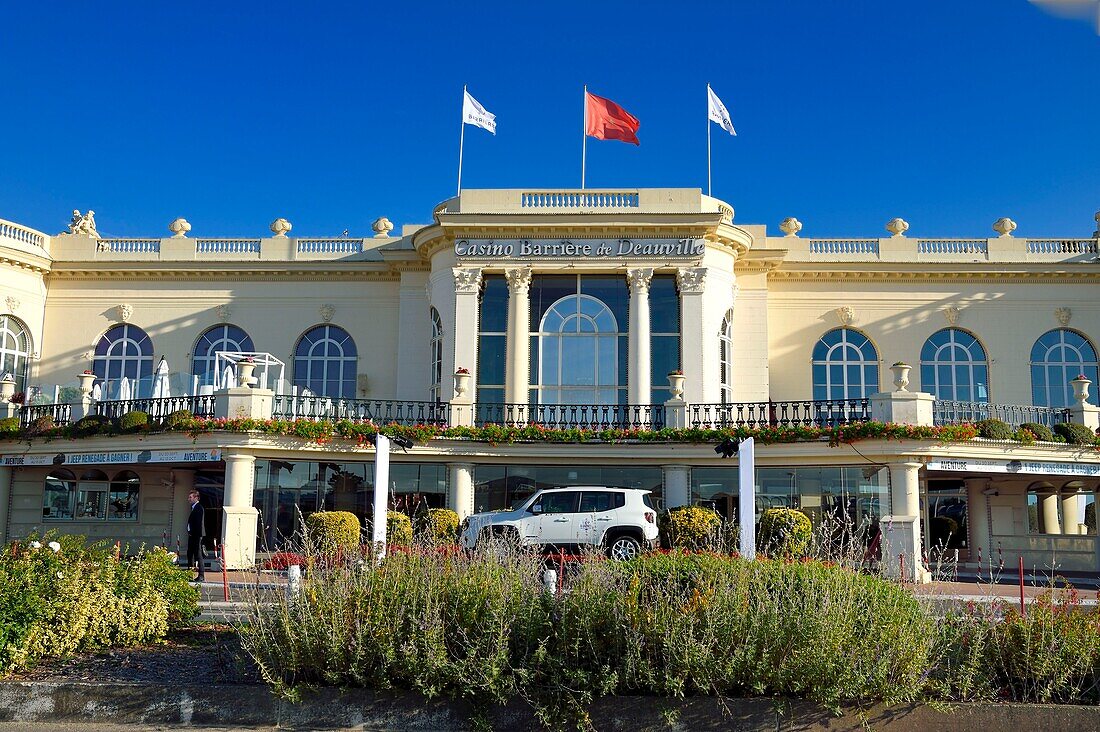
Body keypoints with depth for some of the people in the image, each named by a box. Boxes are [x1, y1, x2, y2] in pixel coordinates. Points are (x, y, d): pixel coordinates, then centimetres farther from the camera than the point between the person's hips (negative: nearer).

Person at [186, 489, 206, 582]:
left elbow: (199, 523, -19)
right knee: (189, 554, 16)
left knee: (198, 554, -9)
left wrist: (197, 535, -22)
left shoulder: (198, 508, -13)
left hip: (196, 535, -11)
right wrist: (189, 532, 14)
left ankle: (202, 576, -8)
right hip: (192, 535, 11)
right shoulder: (194, 507, 18)